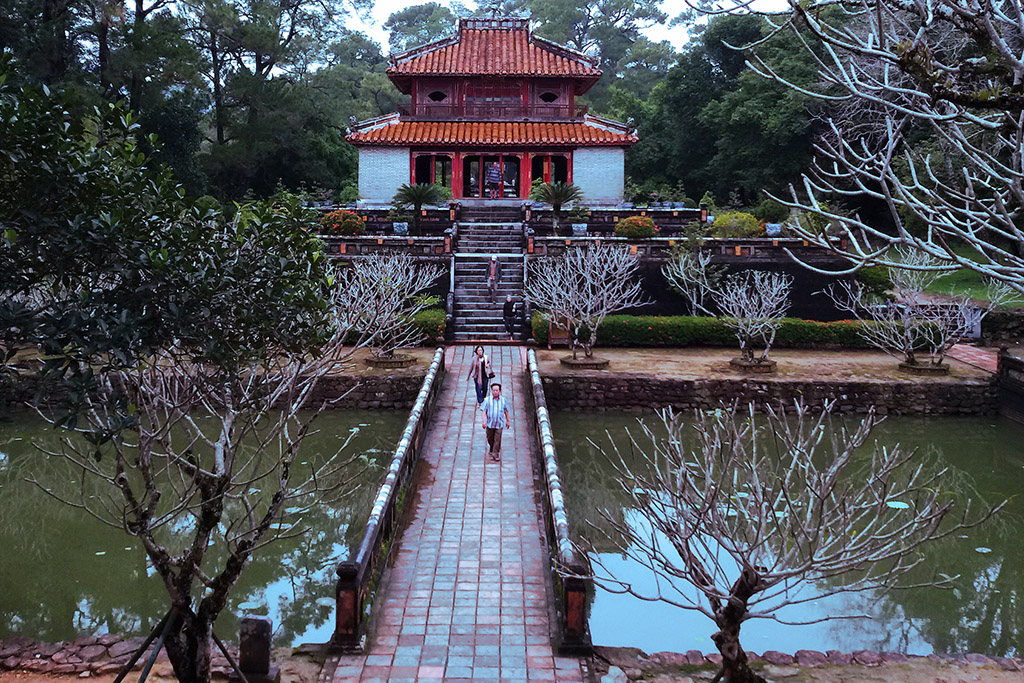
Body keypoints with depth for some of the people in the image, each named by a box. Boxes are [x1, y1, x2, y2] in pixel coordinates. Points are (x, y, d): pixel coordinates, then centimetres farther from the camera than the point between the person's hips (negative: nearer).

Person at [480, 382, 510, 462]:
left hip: (499, 423, 0)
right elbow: (484, 410, -4)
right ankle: (491, 449, 41)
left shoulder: (503, 400, 3)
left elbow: (506, 411, 14)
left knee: (497, 439, -7)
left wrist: (508, 421, 17)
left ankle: (495, 454, -1)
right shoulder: (487, 400, -2)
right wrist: (484, 421, -14)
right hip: (490, 423, 0)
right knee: (490, 439, 13)